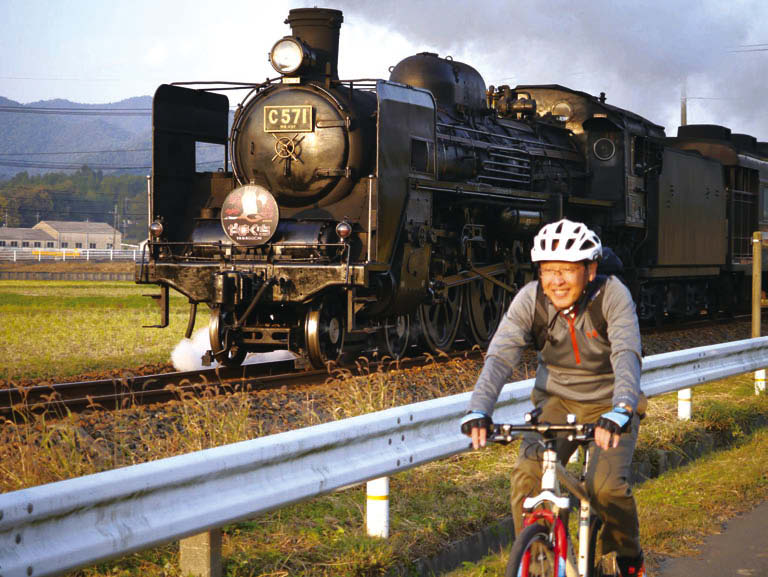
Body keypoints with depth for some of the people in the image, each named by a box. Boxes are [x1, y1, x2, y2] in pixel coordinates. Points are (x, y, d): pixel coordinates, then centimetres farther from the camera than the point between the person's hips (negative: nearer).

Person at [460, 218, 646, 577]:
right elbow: (501, 356, -26)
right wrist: (478, 410, -43)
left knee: (607, 485, -22)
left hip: (608, 404, -2)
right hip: (558, 402, 2)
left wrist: (620, 412, -53)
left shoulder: (612, 295, -23)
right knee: (527, 474, -21)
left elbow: (627, 355, -35)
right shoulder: (530, 300, -17)